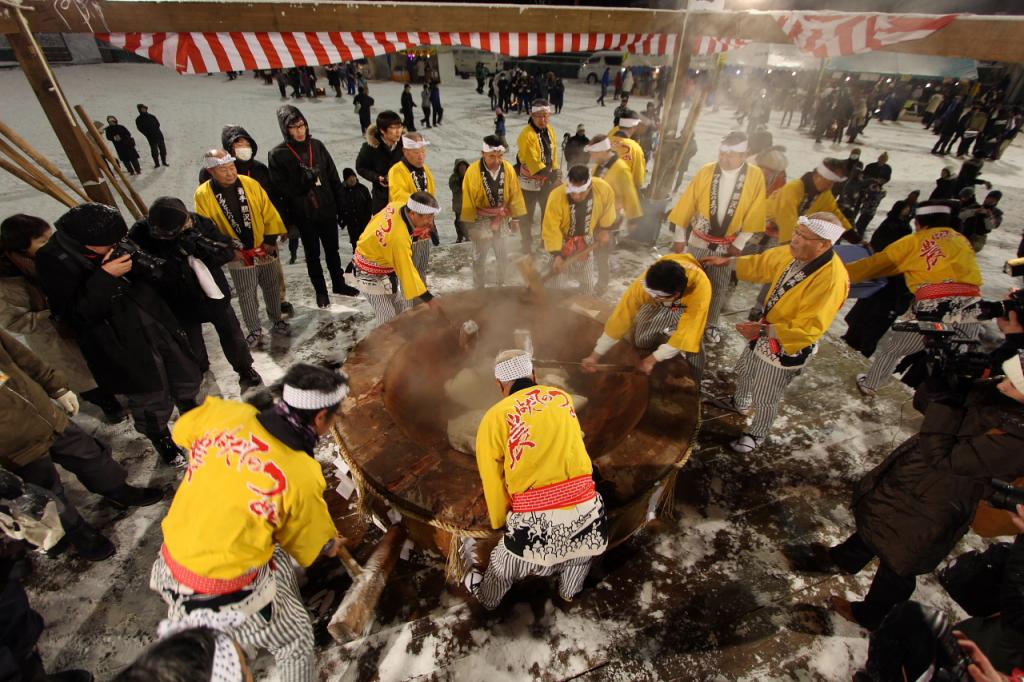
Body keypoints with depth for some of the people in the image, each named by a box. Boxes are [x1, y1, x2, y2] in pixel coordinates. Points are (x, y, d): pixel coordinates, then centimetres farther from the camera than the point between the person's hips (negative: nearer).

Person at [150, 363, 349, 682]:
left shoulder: (227, 412, -16)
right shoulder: (301, 477, -26)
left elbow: (182, 432, 9)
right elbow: (311, 547, -7)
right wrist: (331, 545, 15)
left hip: (170, 562, 7)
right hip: (220, 595, -6)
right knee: (296, 638, 16)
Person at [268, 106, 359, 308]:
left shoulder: (317, 146, 1)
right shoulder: (278, 154, -8)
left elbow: (334, 179, 4)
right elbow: (280, 189, -8)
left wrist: (341, 208, 3)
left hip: (327, 210, 3)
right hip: (303, 215, -2)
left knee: (332, 250, 16)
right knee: (313, 255, 11)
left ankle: (339, 284, 35)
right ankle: (321, 291, 26)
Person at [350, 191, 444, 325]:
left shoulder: (397, 206, -17)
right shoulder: (399, 238, -39)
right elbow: (407, 271, -32)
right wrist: (428, 299, -26)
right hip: (371, 276, -9)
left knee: (401, 308, 16)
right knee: (388, 319, -4)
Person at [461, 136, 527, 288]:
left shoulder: (508, 169, -10)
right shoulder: (473, 171, -19)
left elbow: (515, 194, 0)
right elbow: (468, 199, -11)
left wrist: (515, 218, 3)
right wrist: (469, 223, -7)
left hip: (502, 219, 3)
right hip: (481, 221, -3)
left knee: (503, 256, 16)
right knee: (480, 258, 8)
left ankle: (502, 284, 37)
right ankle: (479, 289, 25)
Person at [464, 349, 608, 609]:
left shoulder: (494, 417, -2)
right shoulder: (562, 397, 8)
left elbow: (492, 481, 4)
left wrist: (499, 521, 23)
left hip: (535, 520, -2)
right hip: (585, 508, 3)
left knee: (505, 565, 29)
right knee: (582, 549, 37)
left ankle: (487, 598, 56)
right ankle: (569, 591, 60)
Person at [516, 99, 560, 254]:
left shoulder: (550, 130, 3)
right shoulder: (527, 134, -22)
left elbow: (553, 154, 10)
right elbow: (533, 161, -26)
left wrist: (555, 174, 3)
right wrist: (551, 177, -26)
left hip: (546, 179, 8)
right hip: (530, 181, -7)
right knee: (527, 216, 5)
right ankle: (527, 247, 18)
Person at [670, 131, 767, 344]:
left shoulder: (755, 176, -10)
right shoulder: (706, 172, -10)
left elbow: (753, 214, -7)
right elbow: (686, 205, -7)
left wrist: (738, 245, -10)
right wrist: (680, 238, -6)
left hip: (727, 245, 0)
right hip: (699, 240, 0)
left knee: (719, 287, 12)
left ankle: (711, 324, 29)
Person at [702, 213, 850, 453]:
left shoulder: (832, 279, -34)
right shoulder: (793, 253, -11)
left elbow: (809, 328, -33)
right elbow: (762, 263, 10)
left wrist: (763, 330, -32)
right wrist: (727, 261, 7)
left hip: (787, 348, -8)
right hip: (766, 331, 8)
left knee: (765, 399, 12)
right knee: (744, 370, 31)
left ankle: (756, 434, 41)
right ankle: (739, 403, 61)